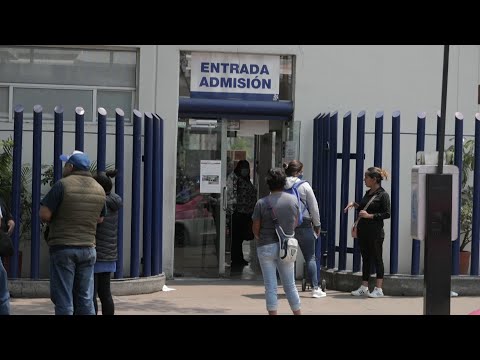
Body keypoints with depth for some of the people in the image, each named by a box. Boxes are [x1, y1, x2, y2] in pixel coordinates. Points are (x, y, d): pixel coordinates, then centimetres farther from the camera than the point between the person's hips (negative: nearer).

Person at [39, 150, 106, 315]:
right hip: (88, 247, 5)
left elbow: (44, 215, -14)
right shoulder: (99, 189, 7)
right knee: (85, 299, 10)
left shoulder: (63, 184, -12)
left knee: (63, 301, -1)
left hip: (63, 247, -5)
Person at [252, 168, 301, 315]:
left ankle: (273, 313, 6)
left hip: (266, 247, -3)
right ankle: (297, 312, 20)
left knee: (270, 286, 4)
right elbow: (295, 223, 9)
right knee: (290, 285, 15)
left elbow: (255, 227, -6)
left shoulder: (262, 203, -12)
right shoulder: (293, 200, -2)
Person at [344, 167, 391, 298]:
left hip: (375, 232, -8)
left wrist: (369, 216, -18)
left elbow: (387, 214, -14)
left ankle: (379, 289, 4)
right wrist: (354, 204, 9)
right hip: (363, 230, 8)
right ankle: (364, 287, 18)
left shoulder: (383, 195, -10)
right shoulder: (368, 193, 13)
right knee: (365, 258, 12)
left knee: (377, 259, -1)